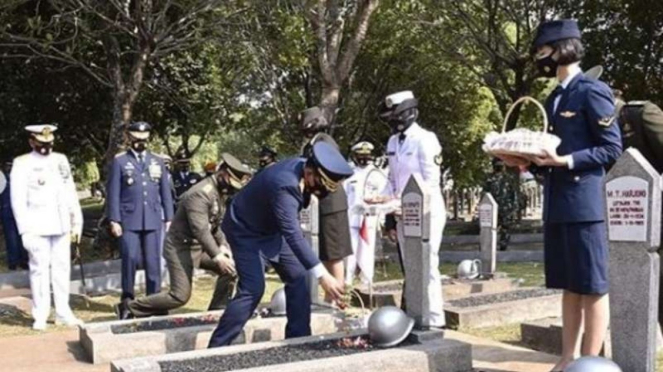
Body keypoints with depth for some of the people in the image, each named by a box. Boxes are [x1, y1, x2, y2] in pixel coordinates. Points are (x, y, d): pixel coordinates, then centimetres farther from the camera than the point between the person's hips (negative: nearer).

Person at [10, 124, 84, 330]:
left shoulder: (61, 160, 12)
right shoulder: (22, 164, -2)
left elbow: (70, 192, 14)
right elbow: (18, 200, -6)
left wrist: (77, 221, 10)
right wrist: (25, 230, -12)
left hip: (61, 226, 4)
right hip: (37, 227, -4)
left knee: (62, 267, 7)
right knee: (40, 269, -2)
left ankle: (63, 313, 15)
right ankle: (40, 316, 6)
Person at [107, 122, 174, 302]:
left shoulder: (157, 161, 14)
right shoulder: (119, 161, 5)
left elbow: (165, 192, 13)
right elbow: (113, 193, 1)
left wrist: (168, 218, 8)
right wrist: (114, 220, -5)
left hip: (153, 220, 3)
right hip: (129, 220, -2)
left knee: (153, 260, 3)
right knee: (130, 258, -8)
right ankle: (127, 297, 8)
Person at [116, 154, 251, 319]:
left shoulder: (220, 192, 7)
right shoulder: (200, 194, -24)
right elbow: (200, 230, -32)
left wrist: (222, 245, 2)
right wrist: (217, 256, -35)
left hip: (200, 246, 9)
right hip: (181, 247, -9)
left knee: (230, 267, 0)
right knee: (180, 296, -10)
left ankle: (217, 311, 12)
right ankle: (129, 307, 3)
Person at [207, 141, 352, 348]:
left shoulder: (304, 167, -13)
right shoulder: (284, 185, -39)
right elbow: (293, 235, -46)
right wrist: (322, 275, -51)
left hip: (272, 228, 9)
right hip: (246, 230, -9)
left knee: (298, 278, 4)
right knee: (253, 289, -17)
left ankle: (298, 338, 13)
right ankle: (216, 347, -7)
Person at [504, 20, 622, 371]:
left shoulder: (593, 91, -6)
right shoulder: (555, 98, 18)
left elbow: (612, 149, -9)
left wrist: (566, 161, -19)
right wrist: (528, 161, 5)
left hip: (584, 204, -8)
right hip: (556, 205, 8)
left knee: (592, 288, 0)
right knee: (569, 287, 13)